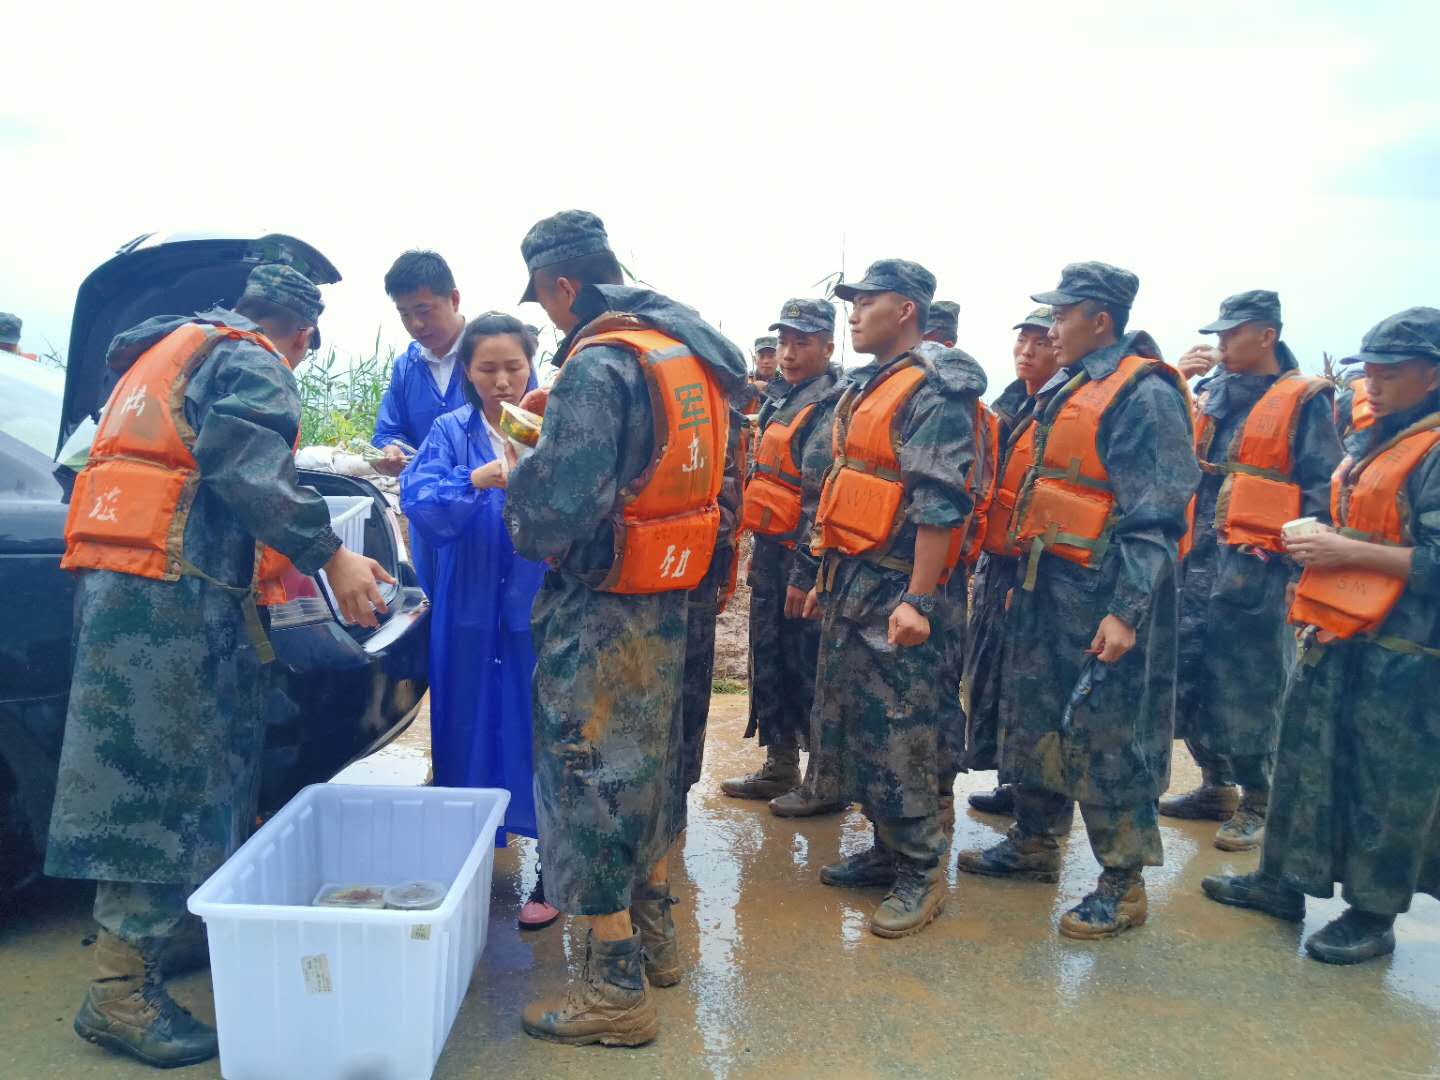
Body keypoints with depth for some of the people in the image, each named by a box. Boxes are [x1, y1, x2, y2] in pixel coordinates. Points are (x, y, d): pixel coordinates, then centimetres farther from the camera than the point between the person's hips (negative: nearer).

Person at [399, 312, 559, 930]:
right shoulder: (451, 432, 5)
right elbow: (417, 500, -11)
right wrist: (474, 481, -28)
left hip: (541, 607, -2)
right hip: (471, 612, 2)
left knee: (542, 733, 1)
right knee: (471, 733, 11)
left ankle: (552, 872, 16)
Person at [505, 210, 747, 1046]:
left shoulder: (598, 366, -19)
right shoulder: (688, 349, 8)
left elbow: (564, 503, -27)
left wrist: (521, 475, -6)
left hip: (601, 608, -9)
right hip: (669, 597, 9)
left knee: (590, 772, 2)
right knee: (652, 759, 21)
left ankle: (617, 989, 13)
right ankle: (655, 932, 37)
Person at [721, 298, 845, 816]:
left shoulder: (831, 408, -14)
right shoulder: (783, 400, 15)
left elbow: (825, 500, -21)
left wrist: (804, 573, -22)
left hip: (801, 559, -9)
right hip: (769, 555, 9)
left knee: (808, 670, 0)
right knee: (769, 663, 15)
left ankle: (826, 780, 13)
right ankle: (779, 768, 28)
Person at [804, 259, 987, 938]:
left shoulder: (933, 391, -12)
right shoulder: (866, 388, 18)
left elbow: (939, 504, -20)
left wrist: (918, 600, -25)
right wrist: (826, 578, 23)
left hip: (895, 587, -10)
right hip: (849, 581, 10)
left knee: (897, 734, -3)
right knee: (844, 723, 15)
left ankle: (922, 873, 11)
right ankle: (887, 848, 29)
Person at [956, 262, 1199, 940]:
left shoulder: (1144, 395, -12)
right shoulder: (1072, 391, 16)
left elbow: (1153, 519, -18)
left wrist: (1127, 611, -23)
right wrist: (1024, 576, 19)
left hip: (1102, 596, -9)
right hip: (1046, 586, 9)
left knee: (1106, 739, -1)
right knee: (1033, 718, 17)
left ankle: (1123, 884, 14)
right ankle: (1034, 845, 33)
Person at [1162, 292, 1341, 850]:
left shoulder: (1305, 400, -3)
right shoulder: (1212, 398, 15)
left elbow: (1322, 490, -7)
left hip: (1256, 567, -7)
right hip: (1197, 560, 7)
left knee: (1246, 691, -1)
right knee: (1190, 678, 11)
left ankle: (1256, 806, 14)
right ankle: (1215, 788, 27)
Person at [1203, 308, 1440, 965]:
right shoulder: (1374, 444, 15)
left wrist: (1351, 553, -21)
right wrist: (1321, 546, 9)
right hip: (1334, 637, 9)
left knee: (1384, 785, 4)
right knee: (1304, 759, 16)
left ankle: (1373, 916, 19)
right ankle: (1281, 881, 30)